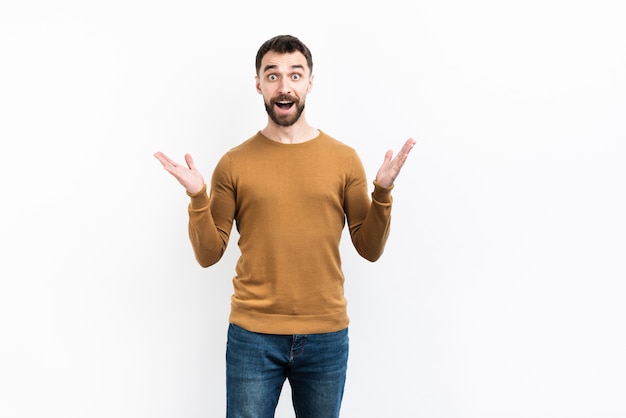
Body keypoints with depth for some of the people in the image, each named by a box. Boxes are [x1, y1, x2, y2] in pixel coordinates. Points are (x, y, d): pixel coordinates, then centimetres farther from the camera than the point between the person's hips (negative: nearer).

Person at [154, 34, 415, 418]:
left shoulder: (344, 159, 1)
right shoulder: (234, 163, -1)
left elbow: (370, 249, 2)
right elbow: (209, 254, 1)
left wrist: (382, 193, -12)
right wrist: (198, 198, -14)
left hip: (326, 336, 1)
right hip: (253, 334, -1)